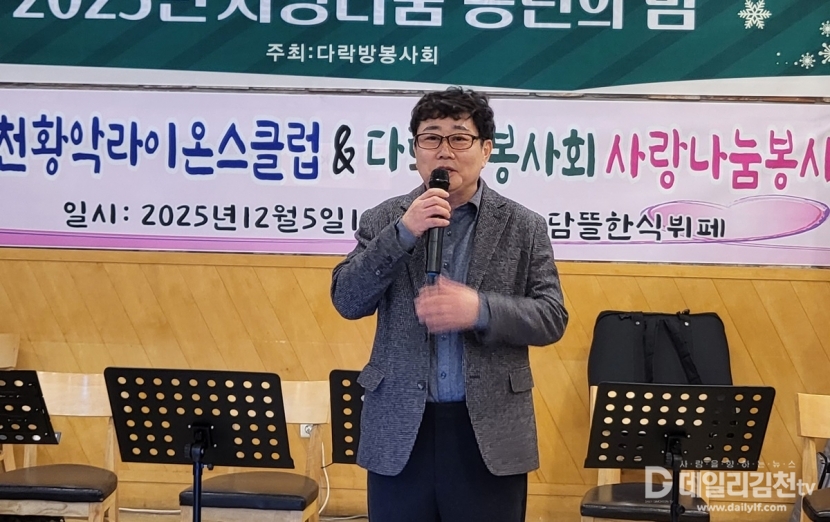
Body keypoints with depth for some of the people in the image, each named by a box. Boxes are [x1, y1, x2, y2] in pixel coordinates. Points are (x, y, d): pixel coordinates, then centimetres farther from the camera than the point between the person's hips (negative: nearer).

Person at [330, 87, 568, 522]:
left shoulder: (523, 227, 1)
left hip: (490, 431, -1)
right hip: (399, 428, 1)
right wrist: (403, 232, -15)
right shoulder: (384, 220, 4)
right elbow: (347, 301, -4)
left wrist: (480, 310, -20)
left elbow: (552, 318, -2)